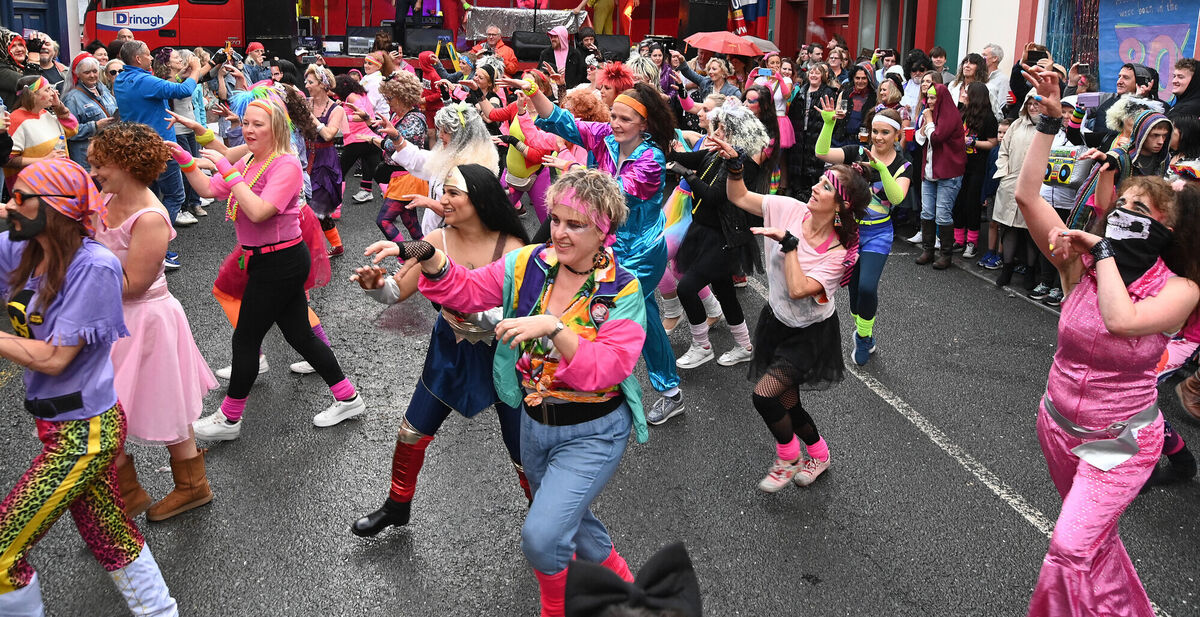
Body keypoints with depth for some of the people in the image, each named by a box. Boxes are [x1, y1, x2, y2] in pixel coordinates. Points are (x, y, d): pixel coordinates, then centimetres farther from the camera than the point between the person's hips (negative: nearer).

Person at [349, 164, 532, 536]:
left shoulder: (511, 249, -20)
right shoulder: (438, 241, -10)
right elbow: (398, 292, -3)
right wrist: (375, 283, -25)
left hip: (499, 355, -4)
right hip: (450, 351, 4)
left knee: (524, 455, 1)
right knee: (411, 434, 13)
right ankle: (397, 506, 40)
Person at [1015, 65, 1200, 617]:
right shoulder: (1082, 263, -9)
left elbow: (1122, 320, -37)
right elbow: (1027, 197, -18)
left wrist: (1105, 252, -24)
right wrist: (1049, 121, -22)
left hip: (1120, 440, -4)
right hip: (1059, 423, 4)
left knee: (1072, 550, -11)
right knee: (1094, 536, 23)